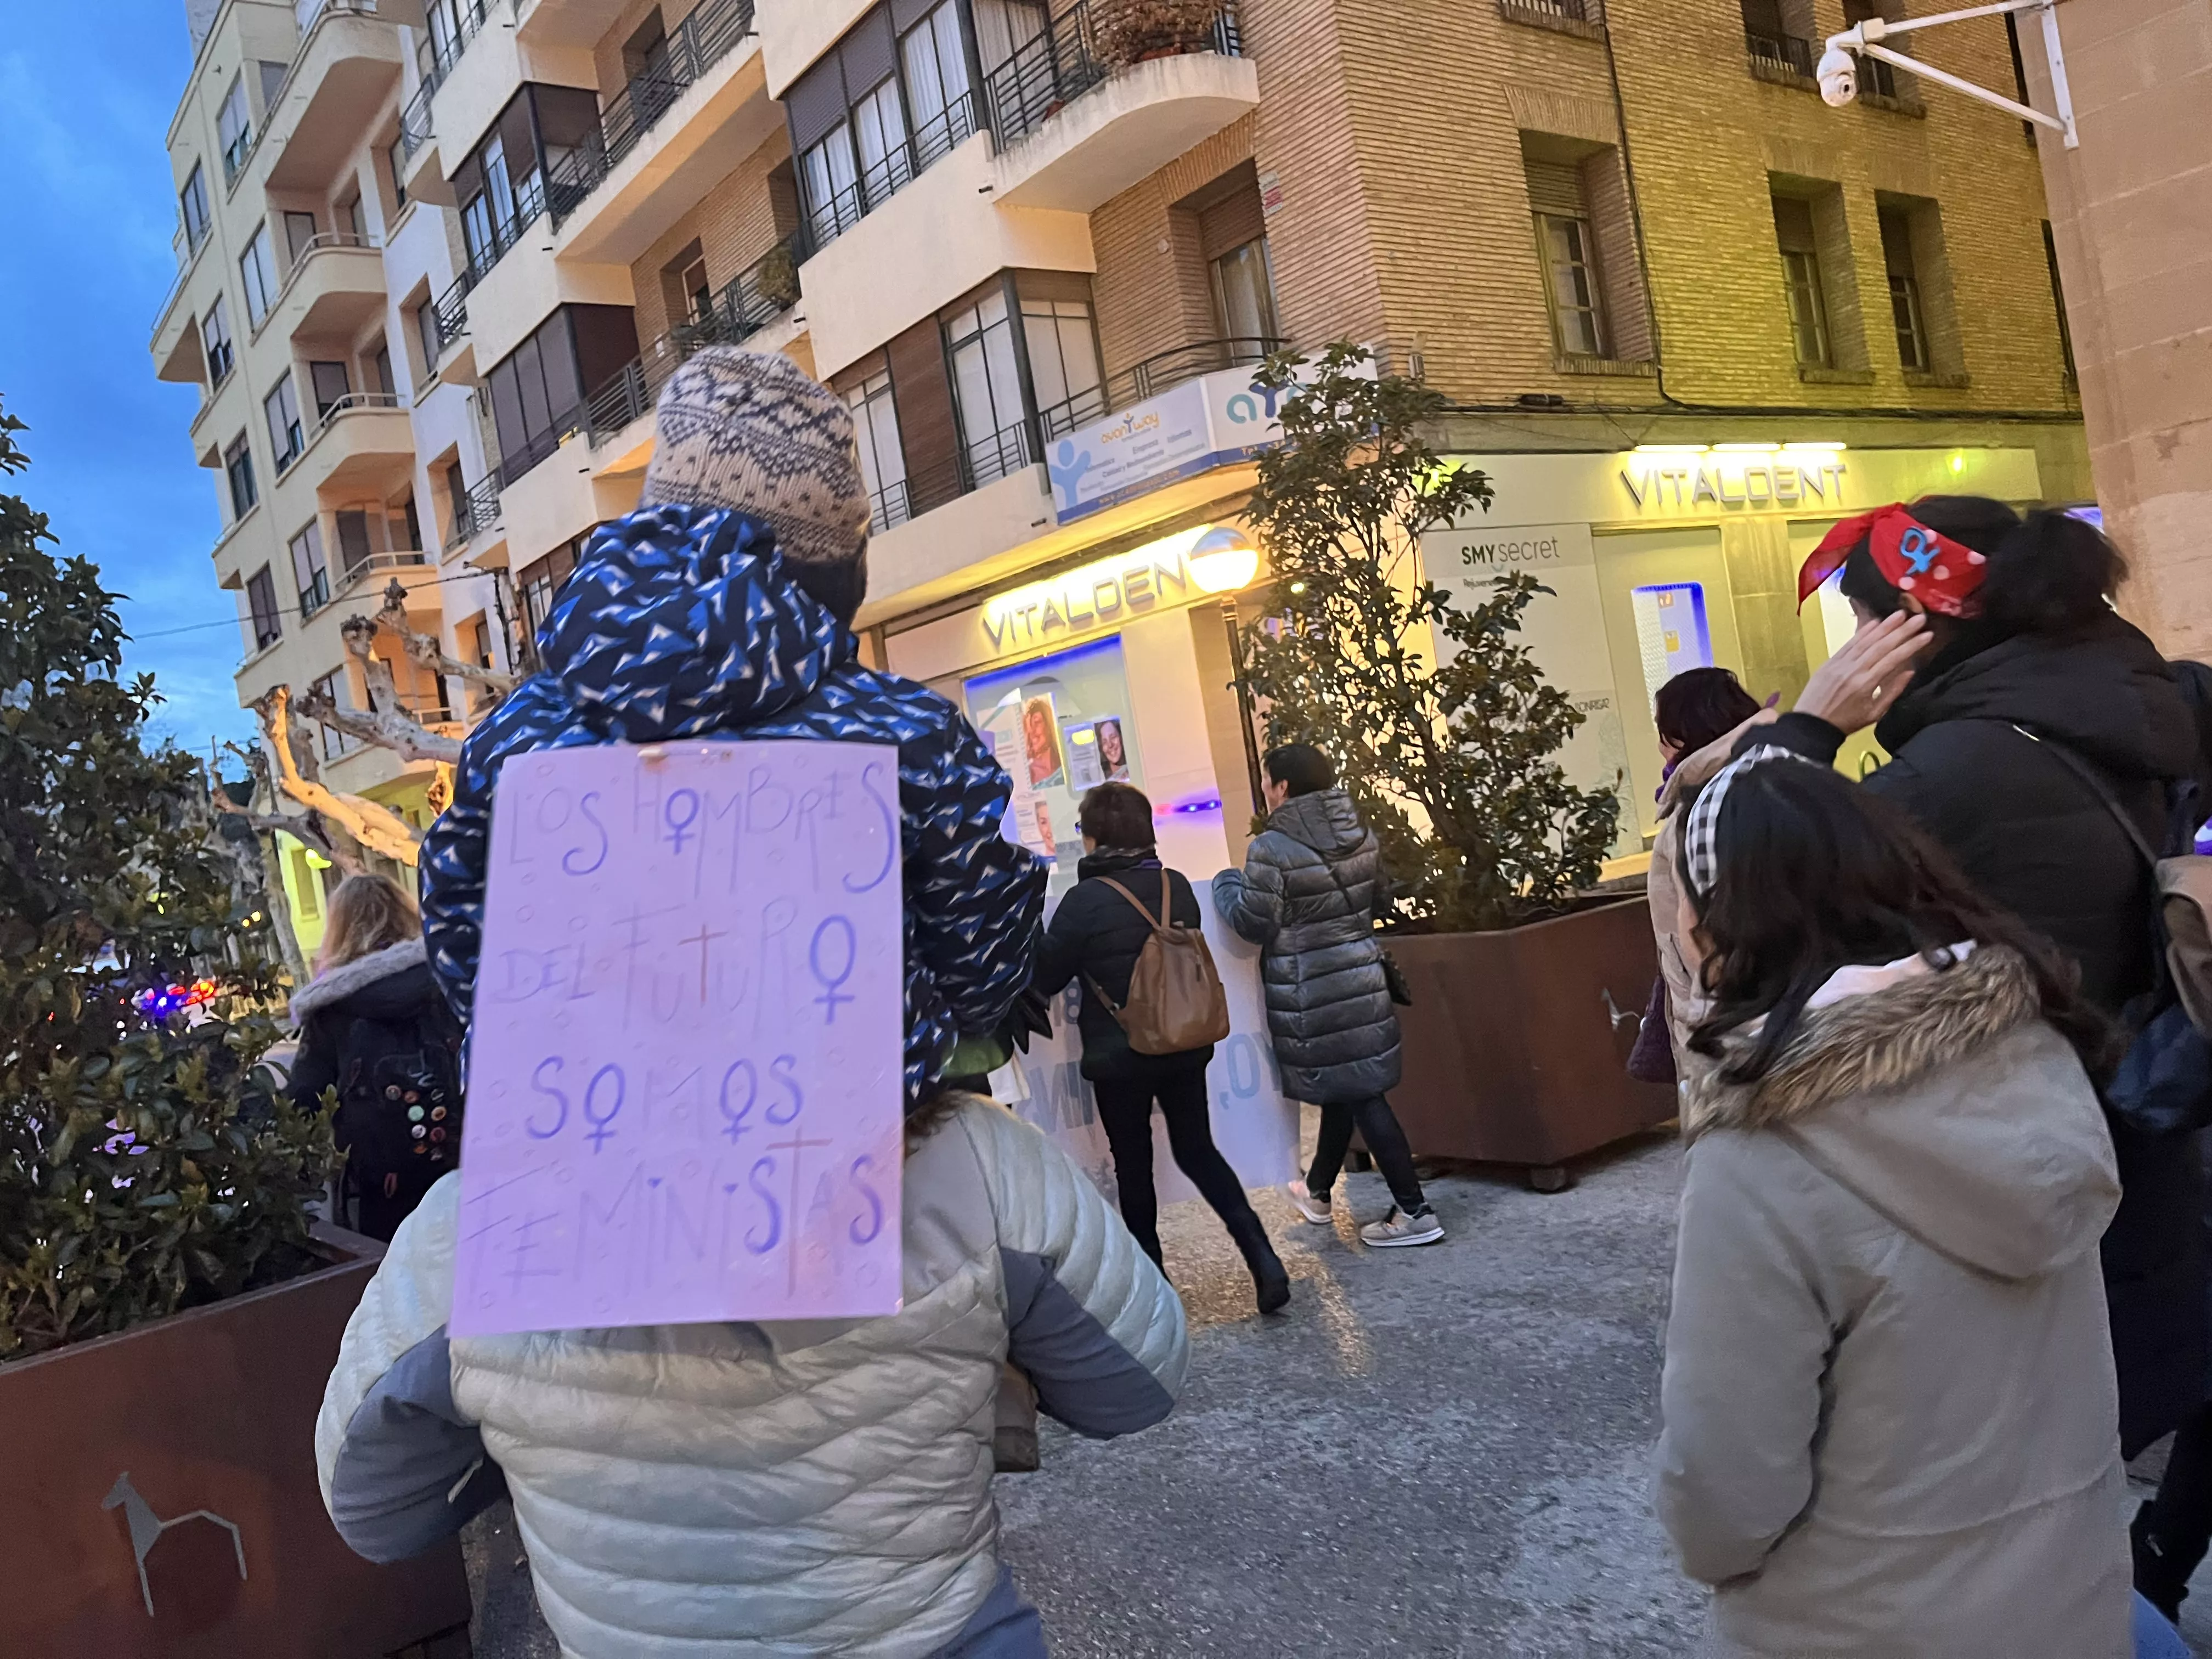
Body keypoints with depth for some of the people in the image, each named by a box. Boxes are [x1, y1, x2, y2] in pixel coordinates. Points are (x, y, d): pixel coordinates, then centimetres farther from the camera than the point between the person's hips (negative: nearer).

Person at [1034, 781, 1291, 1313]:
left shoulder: (1086, 899, -17)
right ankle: (1263, 1258, 6)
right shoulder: (1177, 886, -1)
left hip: (1120, 1056, -5)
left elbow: (1044, 977, -10)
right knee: (1198, 1151, 17)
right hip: (1186, 1045, 5)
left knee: (1133, 1168, 11)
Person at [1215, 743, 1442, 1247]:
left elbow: (1254, 923, -11)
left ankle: (1414, 1211, 1)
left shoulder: (1272, 849, -17)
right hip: (1361, 978, 7)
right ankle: (1318, 1191, 37)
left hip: (1312, 992, -7)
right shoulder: (1362, 835, 3)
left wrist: (1226, 884, 7)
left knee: (1357, 1094, -1)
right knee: (1348, 1087, 18)